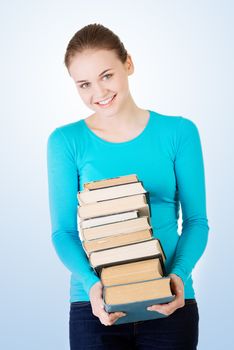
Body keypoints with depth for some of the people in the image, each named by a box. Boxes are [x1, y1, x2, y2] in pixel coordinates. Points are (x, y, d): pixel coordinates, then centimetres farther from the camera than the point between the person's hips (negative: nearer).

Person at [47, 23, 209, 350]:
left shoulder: (178, 132, -1)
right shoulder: (66, 141, -2)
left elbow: (196, 220, 1)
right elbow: (63, 231, -2)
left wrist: (179, 274, -16)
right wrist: (92, 283, -19)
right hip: (97, 305, 0)